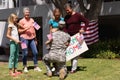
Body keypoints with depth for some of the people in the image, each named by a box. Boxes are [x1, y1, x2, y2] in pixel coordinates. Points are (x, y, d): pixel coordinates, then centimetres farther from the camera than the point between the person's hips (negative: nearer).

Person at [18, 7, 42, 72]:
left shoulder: (32, 20, 13)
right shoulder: (21, 21, -1)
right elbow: (19, 31, -2)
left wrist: (35, 38, 17)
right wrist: (25, 29, -17)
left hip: (32, 38, 4)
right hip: (24, 38, -4)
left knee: (35, 52, 0)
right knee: (25, 53, -2)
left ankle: (36, 66, 10)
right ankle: (25, 67, 12)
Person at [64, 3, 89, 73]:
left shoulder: (77, 15, -5)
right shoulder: (66, 17, 8)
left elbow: (86, 21, -3)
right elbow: (65, 27, 8)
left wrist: (83, 29, -15)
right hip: (70, 36, 5)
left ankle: (74, 68, -10)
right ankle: (73, 66, 14)